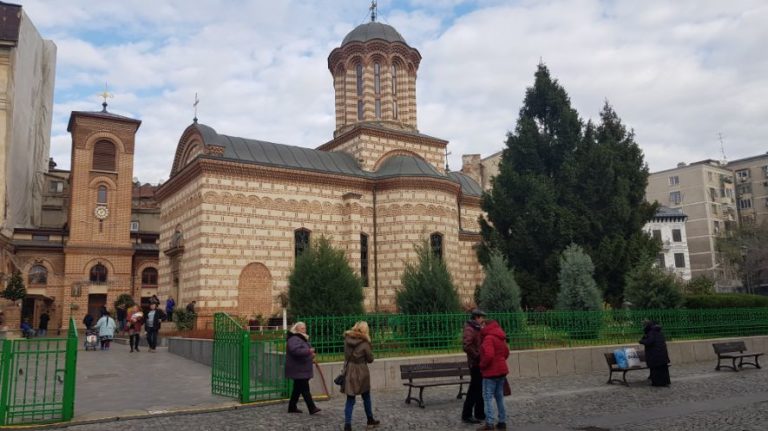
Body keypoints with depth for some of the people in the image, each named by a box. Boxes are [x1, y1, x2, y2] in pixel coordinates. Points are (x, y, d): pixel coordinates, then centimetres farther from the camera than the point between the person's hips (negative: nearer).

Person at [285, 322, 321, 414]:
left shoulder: (303, 338, 18)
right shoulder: (293, 339, -16)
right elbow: (295, 350, -32)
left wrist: (311, 354, 11)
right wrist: (308, 351, -34)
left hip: (302, 369, 10)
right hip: (298, 370, -10)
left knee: (298, 389, 14)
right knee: (305, 389, -10)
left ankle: (292, 407, 22)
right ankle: (312, 408, -10)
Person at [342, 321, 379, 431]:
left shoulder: (347, 339, 0)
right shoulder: (364, 343, -13)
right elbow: (370, 359, -4)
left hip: (349, 372, 3)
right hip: (361, 372, -3)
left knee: (350, 400, 5)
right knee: (366, 397, 17)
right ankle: (370, 420, 31)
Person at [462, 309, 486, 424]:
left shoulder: (477, 329, 16)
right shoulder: (469, 329, -15)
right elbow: (466, 346, -26)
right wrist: (477, 356, -20)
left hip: (480, 364, 10)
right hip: (476, 364, -10)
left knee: (480, 389, 15)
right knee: (474, 390, -5)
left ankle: (480, 414, 25)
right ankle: (466, 415, 2)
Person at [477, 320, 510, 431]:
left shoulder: (489, 338, -16)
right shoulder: (501, 338, 12)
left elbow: (488, 355, -25)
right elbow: (506, 352, 19)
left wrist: (482, 365, -11)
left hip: (491, 372, -9)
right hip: (502, 370, 9)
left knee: (488, 397, -6)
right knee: (499, 397, 13)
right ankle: (502, 421, 16)